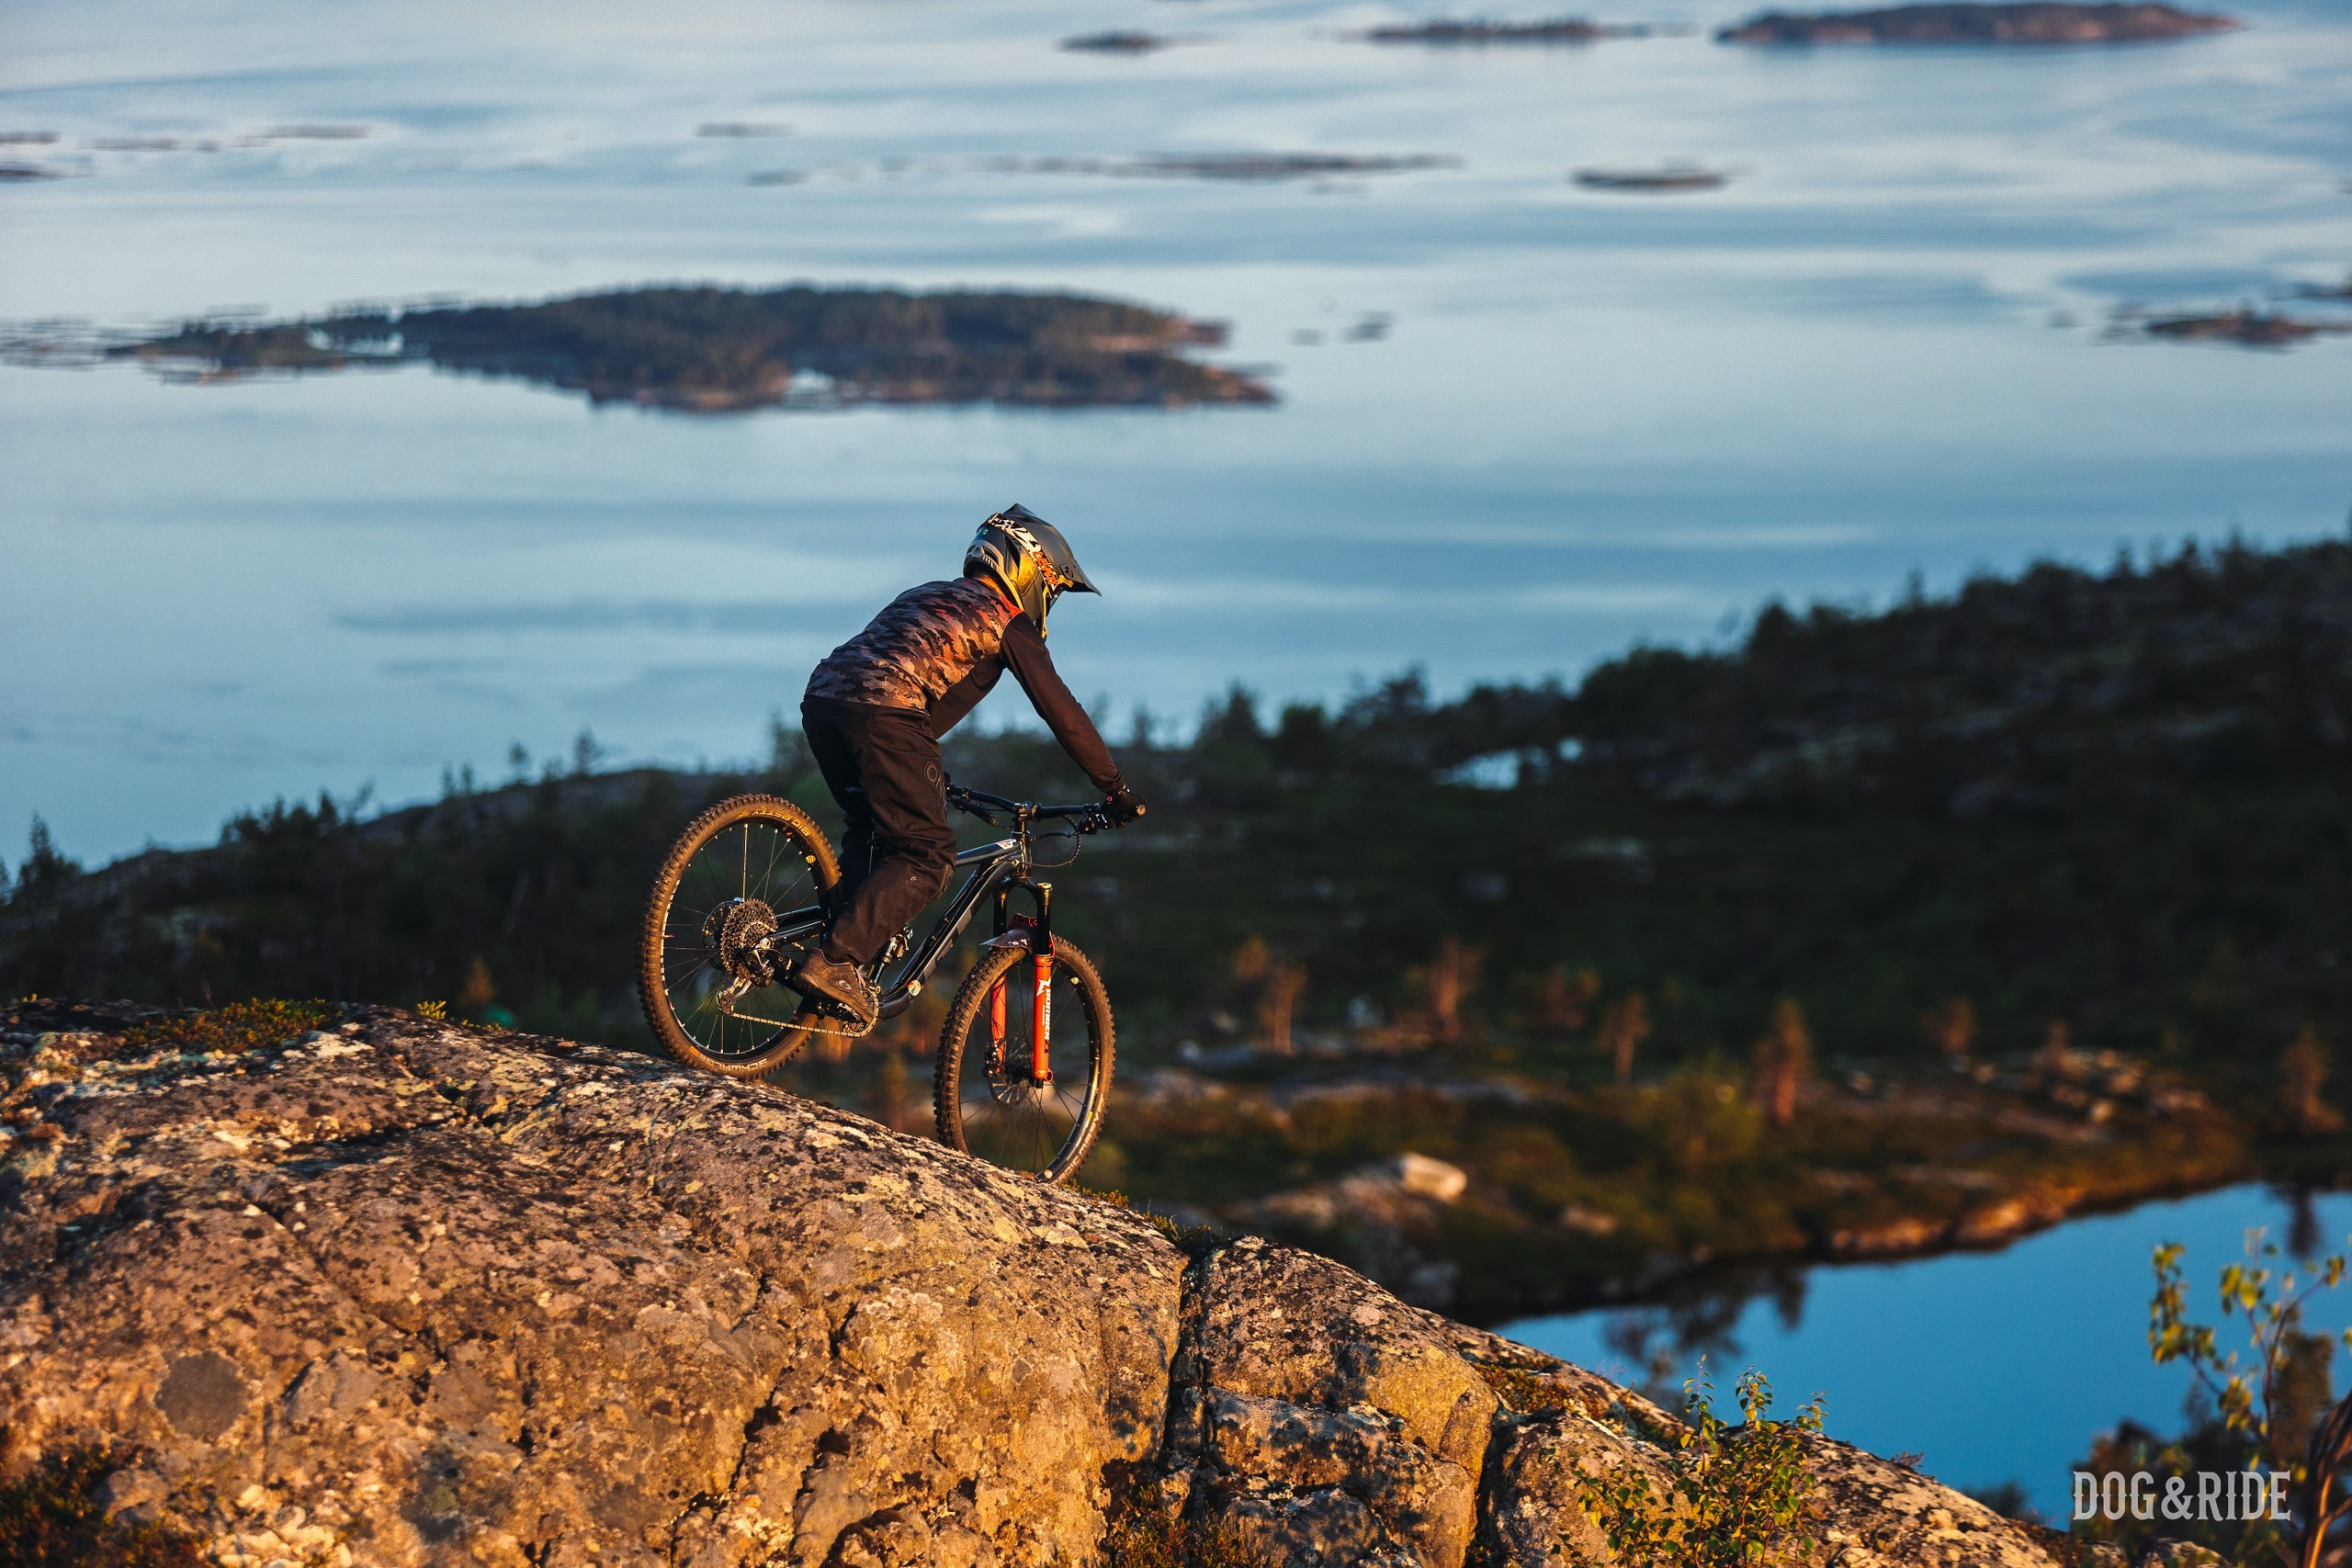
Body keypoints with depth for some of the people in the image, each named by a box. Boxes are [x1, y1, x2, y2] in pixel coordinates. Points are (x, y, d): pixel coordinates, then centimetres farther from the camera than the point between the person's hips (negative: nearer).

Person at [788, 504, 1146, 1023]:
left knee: (872, 830, 25)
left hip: (822, 700, 8)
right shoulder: (1006, 620, 11)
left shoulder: (928, 595, 34)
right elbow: (1061, 711, 7)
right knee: (927, 855, -3)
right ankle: (834, 962, -17)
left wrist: (932, 778, 50)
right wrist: (1116, 790, 12)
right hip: (883, 713, -8)